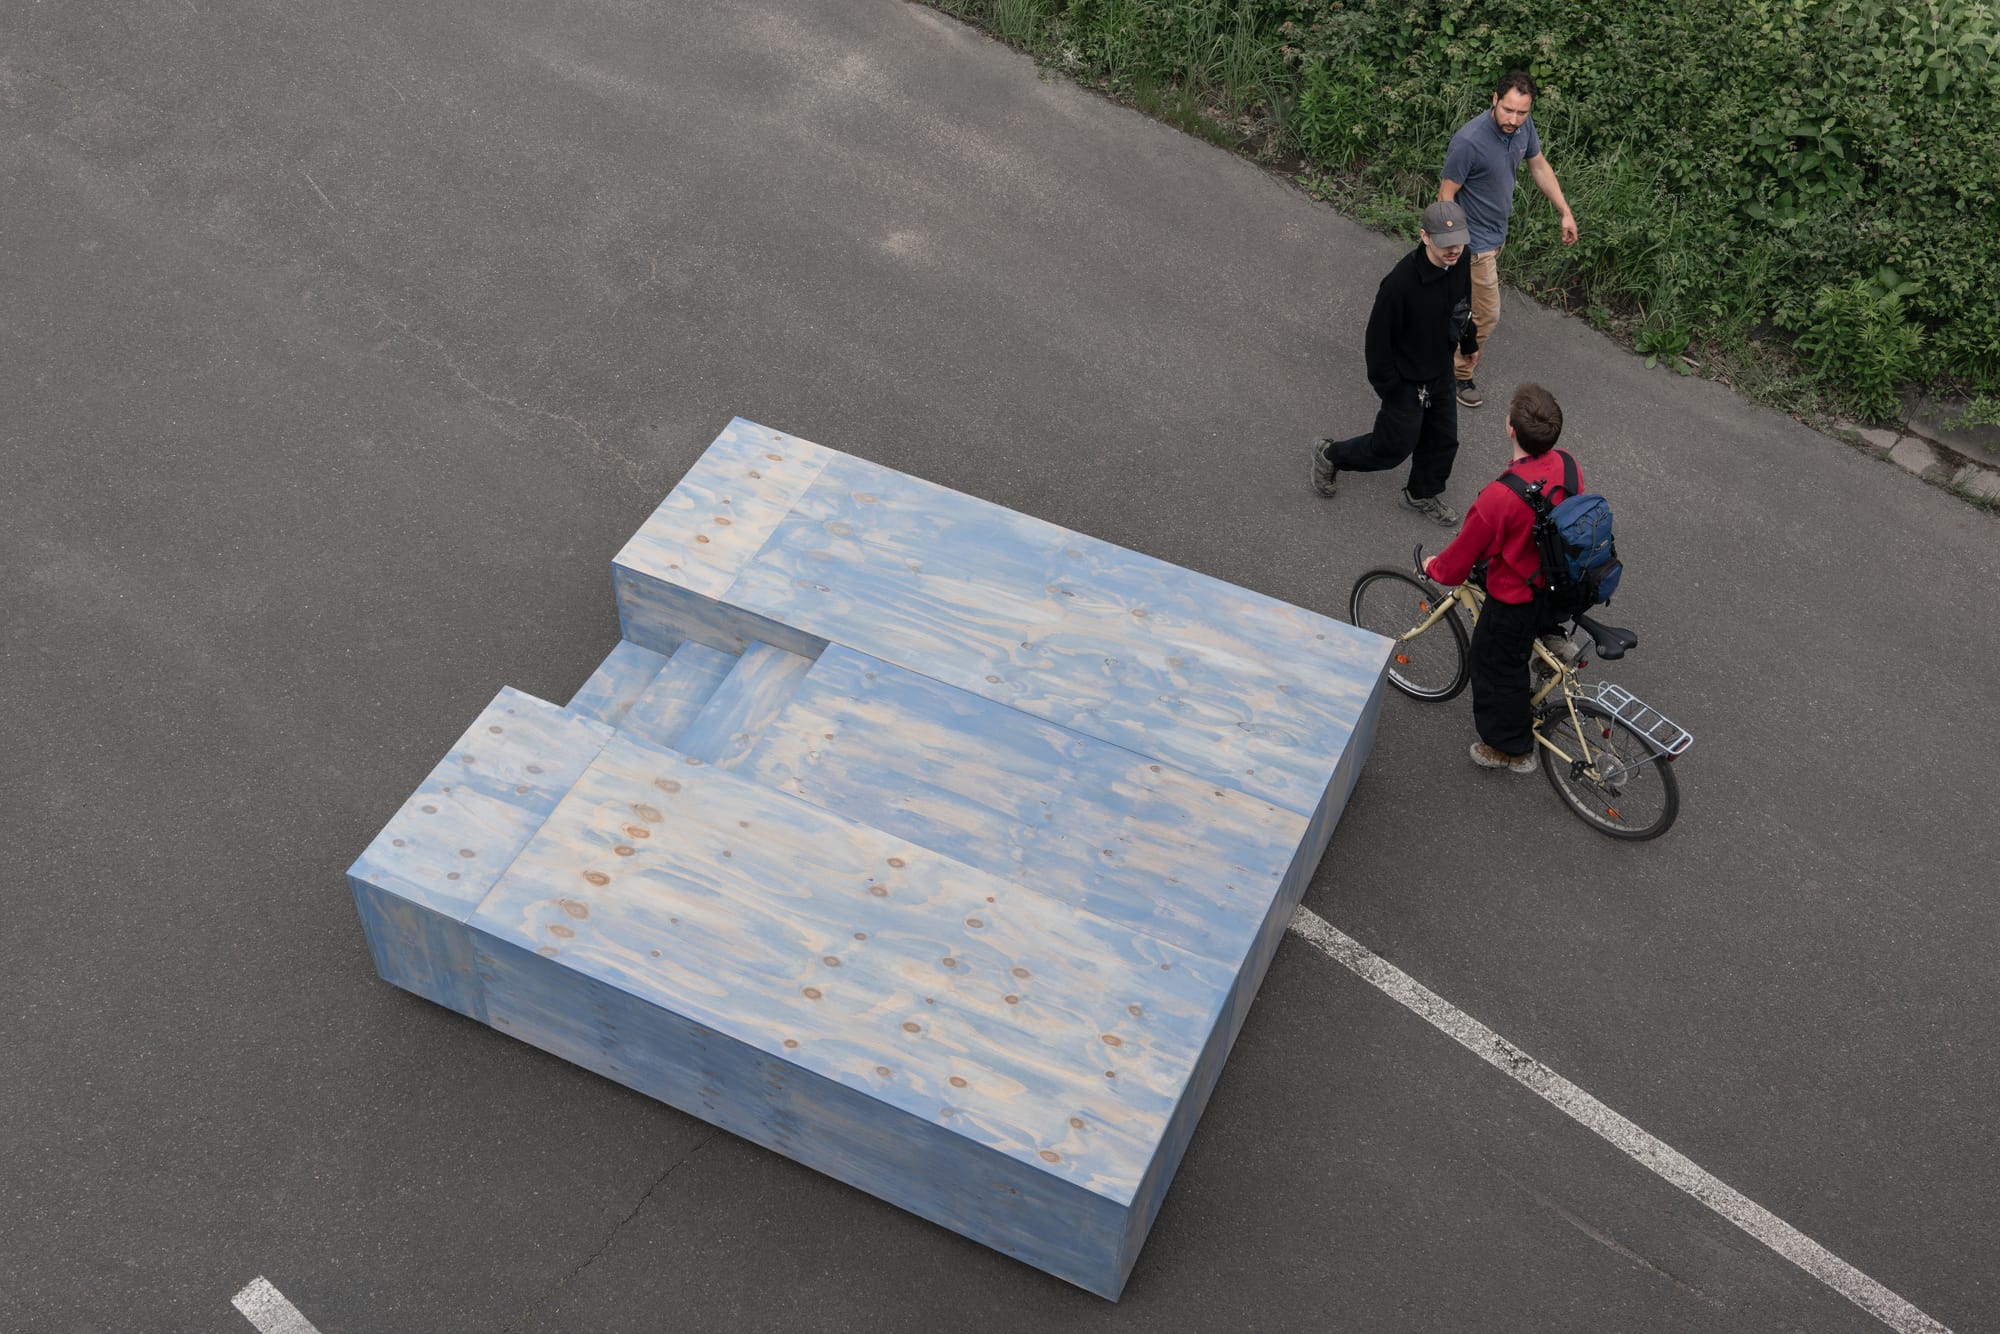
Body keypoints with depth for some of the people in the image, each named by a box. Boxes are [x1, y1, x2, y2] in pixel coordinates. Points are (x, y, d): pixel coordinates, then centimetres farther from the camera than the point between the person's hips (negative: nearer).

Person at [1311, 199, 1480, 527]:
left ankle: (1423, 494, 45)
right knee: (1395, 445, 9)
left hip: (1440, 373, 7)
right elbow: (1378, 337, -24)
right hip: (1406, 379, -7)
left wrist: (1470, 343, 24)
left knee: (1443, 439, 19)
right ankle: (1329, 455, 34)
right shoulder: (1401, 282, -35)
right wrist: (1388, 387, -17)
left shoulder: (1461, 266, -13)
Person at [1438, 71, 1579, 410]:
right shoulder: (1469, 141, -33)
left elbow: (1539, 166, 8)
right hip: (1476, 241, -7)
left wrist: (1565, 212, 9)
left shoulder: (1523, 127, -10)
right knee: (1485, 315, 5)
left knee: (1467, 299, 28)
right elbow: (1446, 196, -24)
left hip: (1496, 233, 7)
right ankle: (1459, 375, 26)